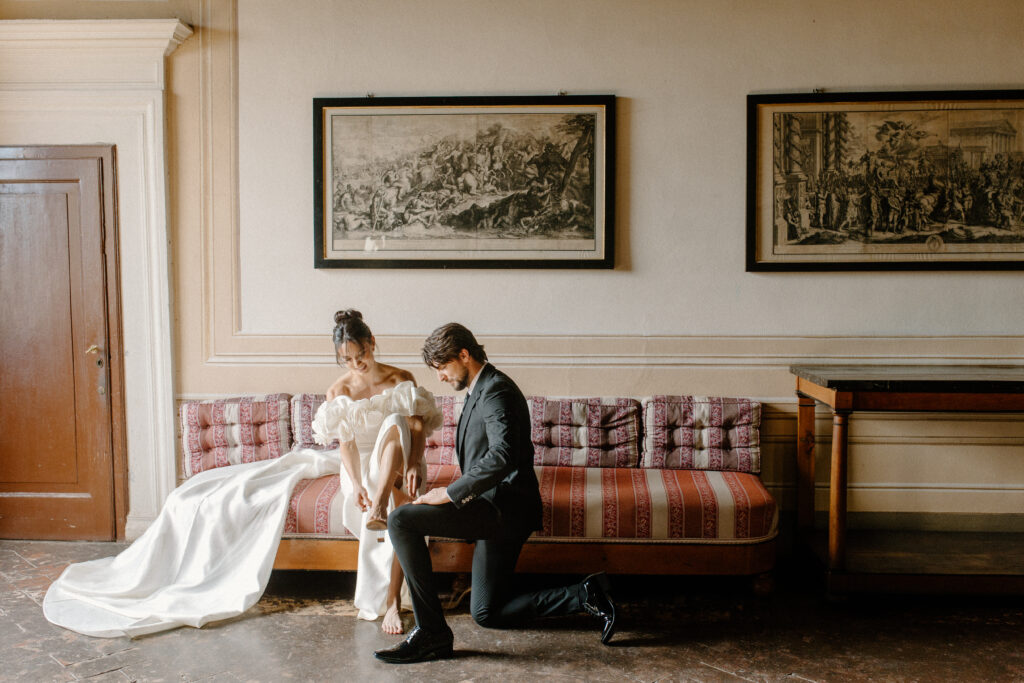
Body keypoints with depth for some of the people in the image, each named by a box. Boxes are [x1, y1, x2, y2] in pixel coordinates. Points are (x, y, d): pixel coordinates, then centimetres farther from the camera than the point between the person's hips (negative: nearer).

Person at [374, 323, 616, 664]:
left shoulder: (496, 391, -15)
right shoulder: (480, 390, 17)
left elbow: (502, 457, -30)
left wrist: (450, 493, -26)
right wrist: (458, 491, 16)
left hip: (503, 508, -11)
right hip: (497, 511, 11)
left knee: (401, 519, -19)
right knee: (486, 614, 14)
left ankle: (431, 631, -15)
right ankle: (584, 594, 13)